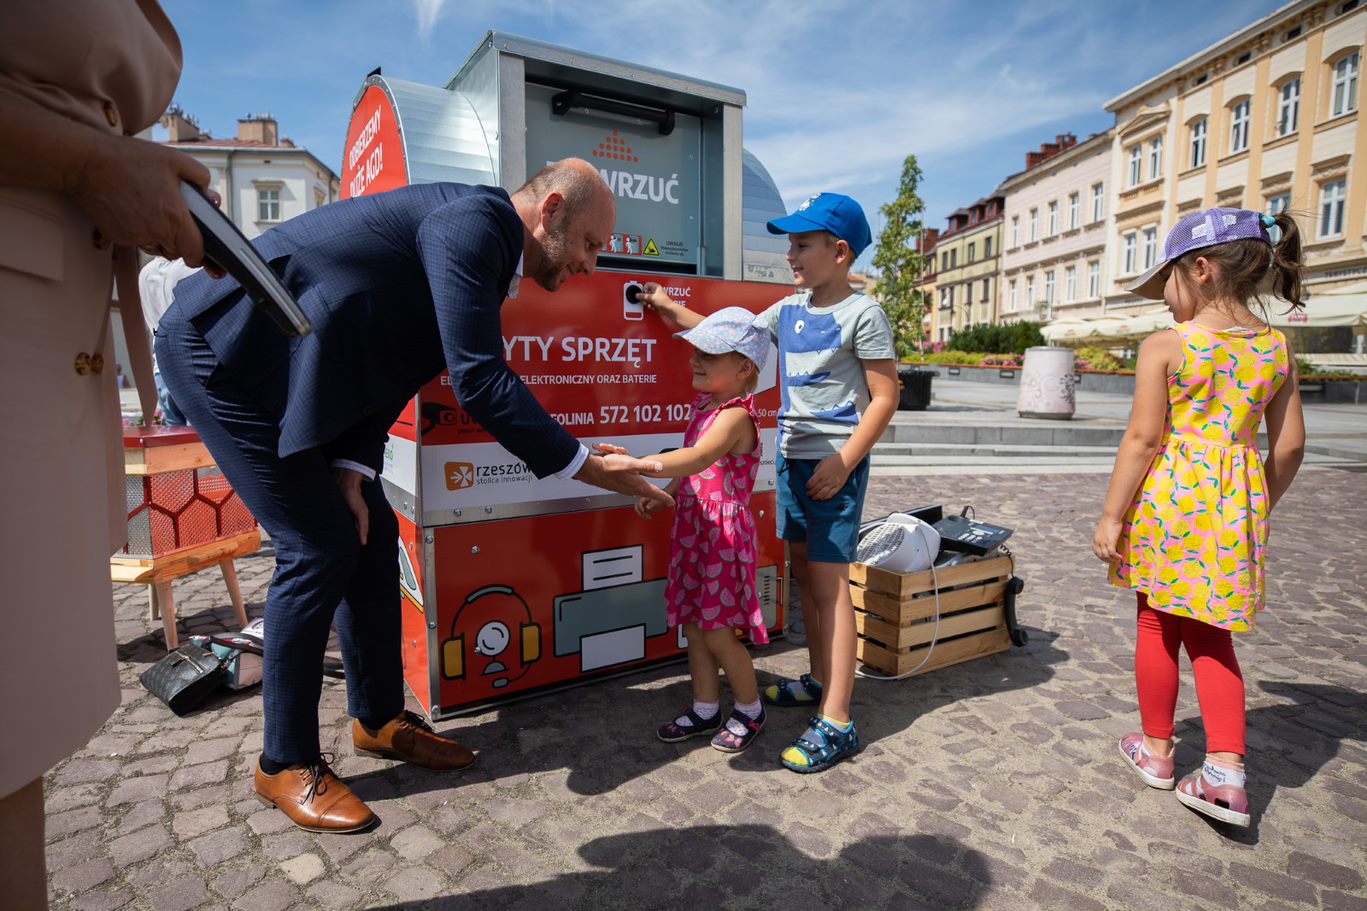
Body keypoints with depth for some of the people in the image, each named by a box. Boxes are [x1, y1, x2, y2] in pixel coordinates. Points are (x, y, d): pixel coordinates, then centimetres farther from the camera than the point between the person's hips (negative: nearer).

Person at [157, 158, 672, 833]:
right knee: (320, 546, -10)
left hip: (289, 365, 10)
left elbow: (385, 369, 6)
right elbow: (479, 381, -28)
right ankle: (286, 764, 9)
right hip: (222, 344, -10)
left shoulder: (487, 246, 9)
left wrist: (353, 468, -6)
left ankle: (380, 718, 23)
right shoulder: (474, 222, -21)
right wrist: (588, 467, -23)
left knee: (370, 532, 7)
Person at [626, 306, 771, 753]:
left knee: (717, 631, 1)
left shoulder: (736, 414, -19)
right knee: (693, 623, 15)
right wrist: (661, 496, 8)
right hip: (692, 527, 9)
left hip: (724, 532, -9)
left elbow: (698, 459, -38)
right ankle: (705, 709, 32)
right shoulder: (704, 405, 9)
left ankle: (750, 710, 25)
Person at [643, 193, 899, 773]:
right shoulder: (788, 310, 12)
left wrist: (844, 460, -18)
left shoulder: (862, 314, -9)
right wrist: (672, 312, 19)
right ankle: (820, 681, 31)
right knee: (803, 571, 14)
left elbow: (885, 397, -11)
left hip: (834, 463, -7)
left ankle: (835, 724, -2)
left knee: (829, 580, -8)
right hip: (791, 456, 8)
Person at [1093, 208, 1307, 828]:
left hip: (1169, 496, -5)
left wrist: (1111, 515, -9)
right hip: (1237, 500, 5)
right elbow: (1290, 445, 8)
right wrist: (1259, 508, 21)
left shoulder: (1164, 346, -11)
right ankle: (1227, 772, 9)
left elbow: (1143, 438, -14)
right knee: (1209, 634, 15)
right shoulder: (1276, 348, 6)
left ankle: (1156, 748, 27)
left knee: (1159, 623, 11)